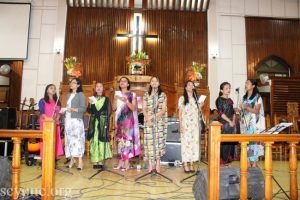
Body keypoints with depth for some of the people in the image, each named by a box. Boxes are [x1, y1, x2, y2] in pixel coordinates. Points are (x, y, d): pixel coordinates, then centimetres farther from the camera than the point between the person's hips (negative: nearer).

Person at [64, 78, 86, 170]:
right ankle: (72, 160, 10)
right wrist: (63, 110, 5)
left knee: (77, 139, -9)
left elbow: (83, 108, -7)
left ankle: (80, 161, -7)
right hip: (68, 119, 6)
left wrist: (73, 109, -19)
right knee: (69, 139, 3)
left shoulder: (81, 94, 0)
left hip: (76, 120, -6)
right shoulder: (68, 95, 20)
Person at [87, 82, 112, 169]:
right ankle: (95, 161, 4)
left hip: (103, 122, -2)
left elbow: (109, 111, 1)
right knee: (94, 141, -1)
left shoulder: (106, 99, 6)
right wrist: (90, 104, -12)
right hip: (93, 122, 2)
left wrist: (106, 122, -10)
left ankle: (100, 161, 4)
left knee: (102, 141, -3)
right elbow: (89, 111, 6)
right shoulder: (92, 99, 12)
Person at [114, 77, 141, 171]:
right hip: (119, 119, 4)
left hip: (128, 119, -4)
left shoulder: (132, 94, 1)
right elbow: (114, 108, 7)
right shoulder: (117, 93, 13)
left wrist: (126, 101, -19)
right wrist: (116, 99, -10)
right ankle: (120, 162, 11)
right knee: (120, 139, 4)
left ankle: (126, 163, -3)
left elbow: (133, 108, -6)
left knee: (127, 138, -8)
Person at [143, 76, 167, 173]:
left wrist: (153, 116, -14)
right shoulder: (146, 95, 10)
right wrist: (147, 117, -14)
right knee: (149, 141, -3)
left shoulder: (163, 95, 7)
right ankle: (150, 164, 2)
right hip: (148, 121, 1)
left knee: (159, 140, -2)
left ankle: (158, 164, 5)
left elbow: (164, 109, -1)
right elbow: (144, 109, 4)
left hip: (160, 121, 0)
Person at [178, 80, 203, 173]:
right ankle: (185, 164, 1)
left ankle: (191, 164, 10)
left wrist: (200, 106, -2)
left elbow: (198, 112, 17)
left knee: (194, 143, 3)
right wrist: (180, 125, -9)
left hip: (195, 124, 4)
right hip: (186, 124, -4)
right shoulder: (182, 98, 3)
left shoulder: (196, 99, 14)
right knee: (185, 142, -6)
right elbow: (180, 112, -1)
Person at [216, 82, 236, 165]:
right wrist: (229, 121, -13)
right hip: (223, 123, -7)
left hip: (231, 123, 7)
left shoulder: (230, 100, 16)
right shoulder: (219, 100, -4)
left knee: (231, 142, 6)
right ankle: (222, 160, 3)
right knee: (223, 142, -6)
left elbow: (233, 112, 16)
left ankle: (228, 159, 16)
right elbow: (220, 112, -12)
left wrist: (233, 121, -1)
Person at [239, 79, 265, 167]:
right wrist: (241, 108, 1)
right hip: (245, 123, 6)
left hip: (254, 123, -6)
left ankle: (254, 163, 1)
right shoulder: (244, 97, 16)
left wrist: (246, 107, -20)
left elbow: (256, 111, -11)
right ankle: (248, 163, 8)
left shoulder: (257, 97, -2)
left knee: (254, 141, -6)